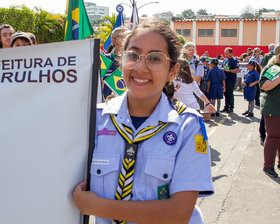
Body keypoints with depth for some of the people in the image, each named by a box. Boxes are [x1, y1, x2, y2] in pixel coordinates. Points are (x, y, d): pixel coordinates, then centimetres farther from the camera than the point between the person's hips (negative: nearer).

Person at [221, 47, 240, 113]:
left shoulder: (234, 60, -9)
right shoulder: (225, 60, 15)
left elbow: (237, 70, -17)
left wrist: (228, 70, -19)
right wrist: (223, 69, 4)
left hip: (231, 80, -7)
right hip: (225, 80, 7)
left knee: (230, 94, -5)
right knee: (226, 94, 11)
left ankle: (231, 108, 4)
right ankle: (226, 107, 19)